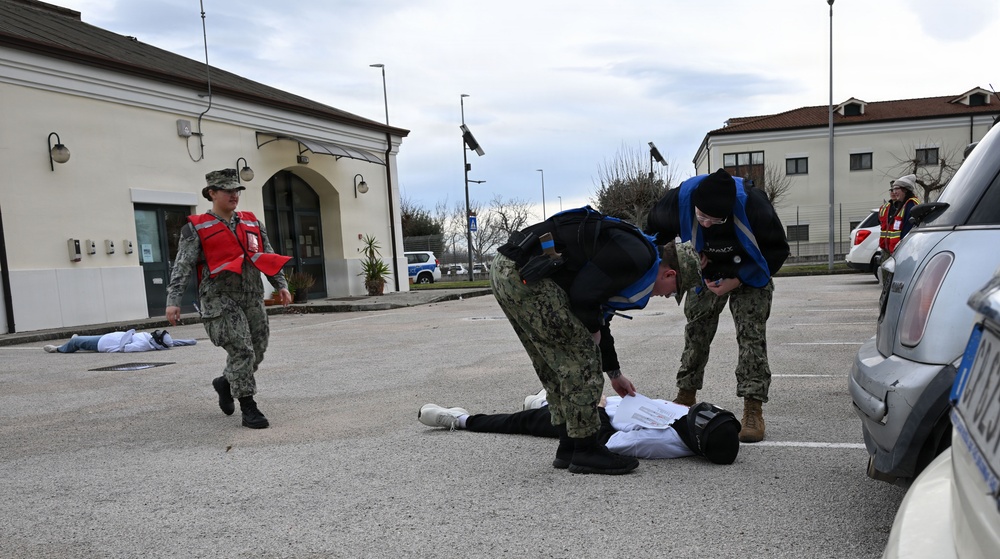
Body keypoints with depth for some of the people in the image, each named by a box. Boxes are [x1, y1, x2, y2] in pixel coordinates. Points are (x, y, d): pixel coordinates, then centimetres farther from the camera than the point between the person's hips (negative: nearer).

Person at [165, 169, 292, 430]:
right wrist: (173, 300, -14)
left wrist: (281, 285, 7)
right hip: (222, 300, -5)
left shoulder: (252, 223, 13)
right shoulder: (197, 228, -1)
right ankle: (248, 408, 0)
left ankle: (225, 383, 35)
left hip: (253, 300, 5)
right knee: (241, 351, -11)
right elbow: (182, 267, -6)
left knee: (257, 352, 8)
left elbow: (269, 256, 16)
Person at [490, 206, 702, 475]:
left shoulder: (628, 252, 25)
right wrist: (593, 330, 5)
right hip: (524, 274, -11)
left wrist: (614, 373, 41)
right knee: (582, 361, -2)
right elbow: (582, 294, -17)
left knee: (557, 367, 18)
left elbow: (597, 314, 33)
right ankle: (586, 452, 9)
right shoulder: (637, 257, -7)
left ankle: (569, 448, 26)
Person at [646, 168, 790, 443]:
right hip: (706, 273, 3)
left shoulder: (751, 203, -36)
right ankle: (685, 396, 23)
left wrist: (737, 281, -26)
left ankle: (753, 409, -7)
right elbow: (654, 232, -7)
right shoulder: (679, 199, -31)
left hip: (748, 273, -2)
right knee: (695, 332, 7)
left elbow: (778, 250, -20)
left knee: (751, 335, -12)